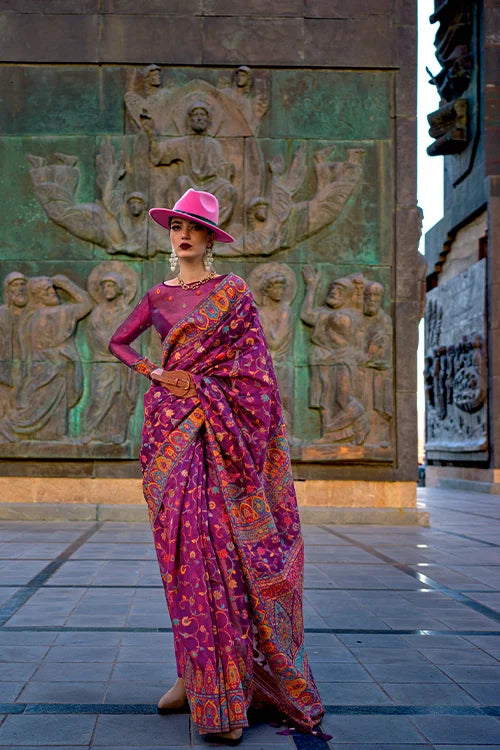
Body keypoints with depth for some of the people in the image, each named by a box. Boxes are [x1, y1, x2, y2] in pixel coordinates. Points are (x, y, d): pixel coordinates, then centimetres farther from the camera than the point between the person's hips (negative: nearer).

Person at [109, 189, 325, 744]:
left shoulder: (234, 291, 6)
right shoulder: (159, 296, 15)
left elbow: (254, 365, 3)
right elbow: (117, 342, 17)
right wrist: (156, 372, 0)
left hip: (221, 428, -3)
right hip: (171, 426, 3)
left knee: (221, 543, -8)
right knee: (184, 542, -1)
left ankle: (224, 687, -1)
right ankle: (194, 673, 7)